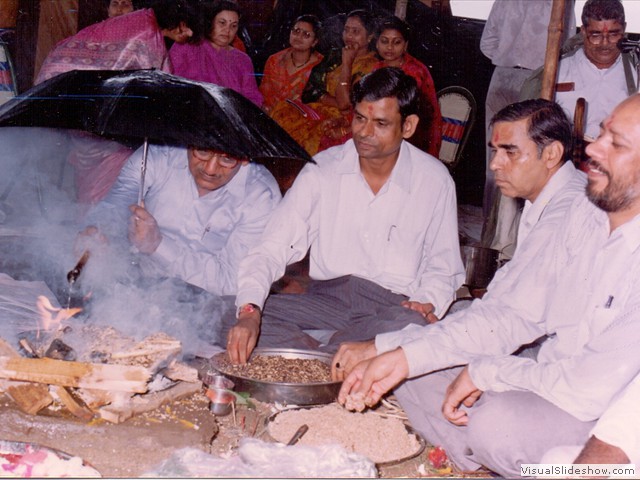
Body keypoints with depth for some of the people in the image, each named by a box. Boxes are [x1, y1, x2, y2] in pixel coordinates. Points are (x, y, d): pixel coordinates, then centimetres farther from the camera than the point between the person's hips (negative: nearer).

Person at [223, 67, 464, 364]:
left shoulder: (434, 180, -1)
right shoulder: (321, 169, -1)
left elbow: (443, 267, 11)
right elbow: (272, 248, -6)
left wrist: (427, 302, -12)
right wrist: (249, 311, -24)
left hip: (394, 305, -1)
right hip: (326, 296, 1)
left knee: (414, 327, -39)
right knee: (233, 320, -22)